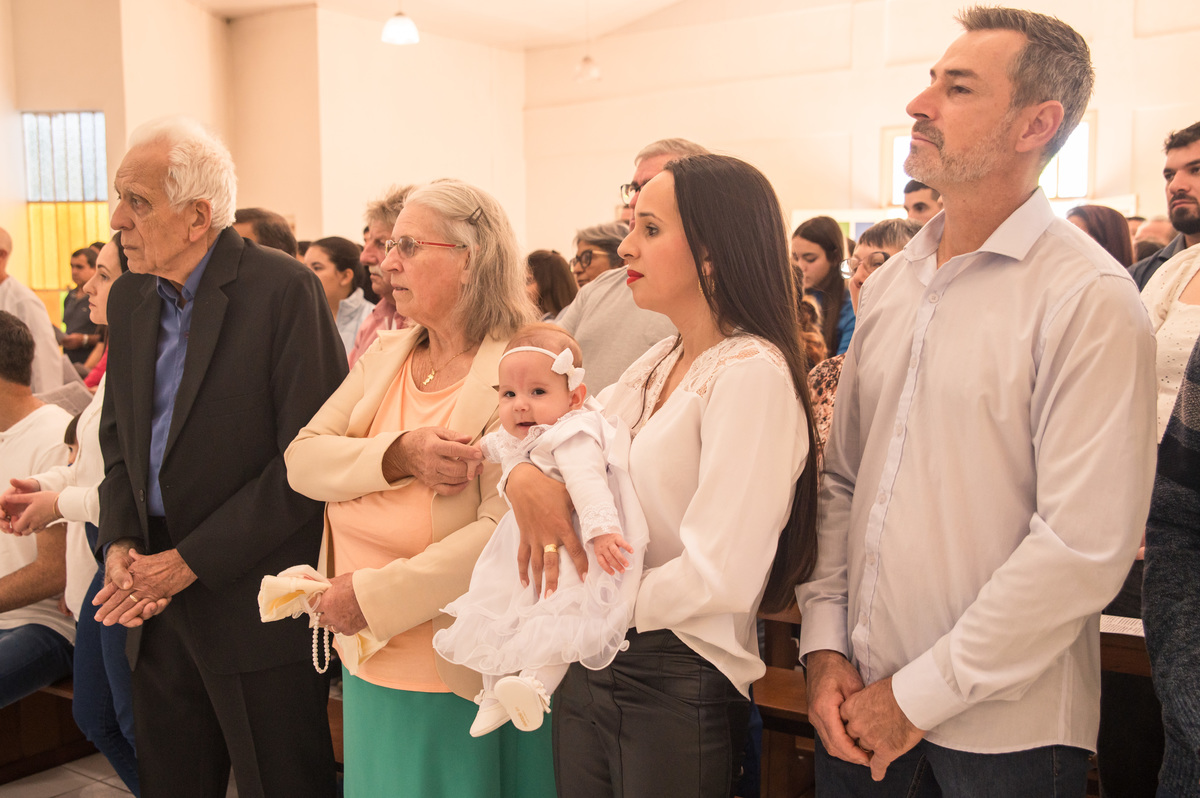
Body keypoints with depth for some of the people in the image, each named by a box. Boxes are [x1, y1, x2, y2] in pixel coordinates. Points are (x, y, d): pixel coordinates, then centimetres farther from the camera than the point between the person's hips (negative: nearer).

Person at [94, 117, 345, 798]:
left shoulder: (285, 289, -15)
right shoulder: (130, 297, 8)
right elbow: (119, 434, 16)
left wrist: (190, 561, -15)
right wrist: (119, 542, -1)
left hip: (255, 604, -7)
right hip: (159, 607, 7)